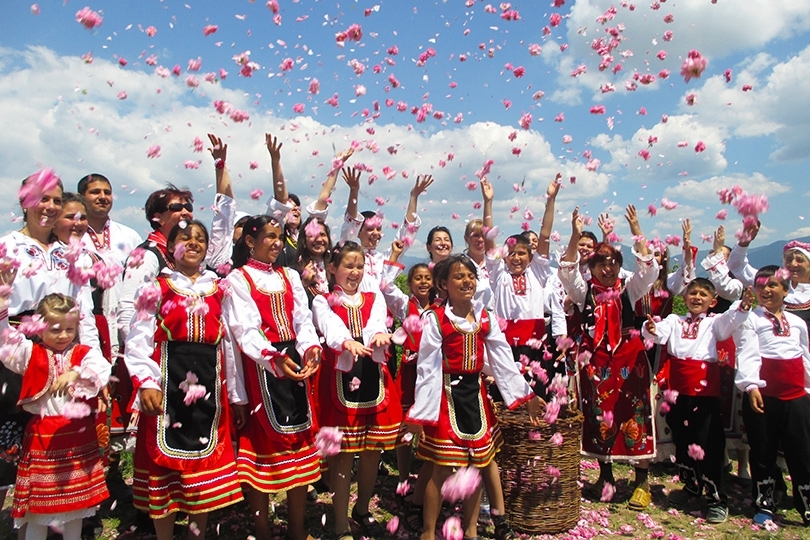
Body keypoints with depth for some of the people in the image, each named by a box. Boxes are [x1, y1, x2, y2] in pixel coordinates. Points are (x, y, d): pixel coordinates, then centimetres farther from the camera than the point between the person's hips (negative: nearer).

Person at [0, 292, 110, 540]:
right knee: (37, 502, 8)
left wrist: (75, 373, -36)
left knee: (76, 499, 15)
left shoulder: (84, 353, 1)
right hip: (42, 435, -1)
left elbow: (102, 369, -18)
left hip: (79, 437, 1)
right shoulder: (31, 353, 3)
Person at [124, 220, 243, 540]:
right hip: (168, 381, -3)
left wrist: (234, 392, 10)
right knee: (165, 460, 5)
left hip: (209, 383, 3)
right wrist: (146, 382, -19)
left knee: (206, 461, 10)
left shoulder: (218, 290, 11)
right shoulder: (156, 288, 2)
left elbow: (229, 342, 11)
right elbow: (139, 340, -5)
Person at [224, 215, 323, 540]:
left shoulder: (290, 276, 15)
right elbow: (245, 329, -14)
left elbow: (303, 319, 5)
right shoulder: (238, 278, -1)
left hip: (295, 361, 5)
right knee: (261, 443, 2)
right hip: (260, 366, -5)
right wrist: (274, 357, -30)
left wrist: (310, 348, -15)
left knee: (300, 441, 8)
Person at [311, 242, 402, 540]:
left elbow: (377, 322, -9)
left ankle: (362, 510, 35)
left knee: (373, 450, 11)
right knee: (342, 454, 1)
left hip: (373, 378, 4)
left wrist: (380, 334, -34)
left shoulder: (375, 299, 14)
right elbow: (331, 327, -19)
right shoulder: (323, 302, 4)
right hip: (340, 378, -3)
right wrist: (348, 342, -41)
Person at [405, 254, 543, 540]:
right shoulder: (435, 318, -10)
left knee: (475, 465, 12)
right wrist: (420, 411, -12)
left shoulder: (485, 318, 5)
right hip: (447, 396, -5)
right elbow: (427, 368, -11)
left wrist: (526, 395, 5)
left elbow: (503, 361, 7)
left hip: (475, 394, 5)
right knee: (442, 469, 2)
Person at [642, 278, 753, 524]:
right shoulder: (674, 320, 13)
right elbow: (660, 334, -6)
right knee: (681, 437, 15)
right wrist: (651, 329, -29)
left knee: (708, 441, -4)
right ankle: (691, 485, 36)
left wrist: (743, 307, -33)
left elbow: (729, 321, -13)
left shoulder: (713, 323, 9)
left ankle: (717, 498, 7)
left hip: (706, 389, -3)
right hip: (679, 389, 3)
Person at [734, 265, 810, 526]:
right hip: (763, 395, -3)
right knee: (763, 452, 6)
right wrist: (751, 385, -25)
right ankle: (764, 505, 19)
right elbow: (748, 354, -12)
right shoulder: (750, 319, 0)